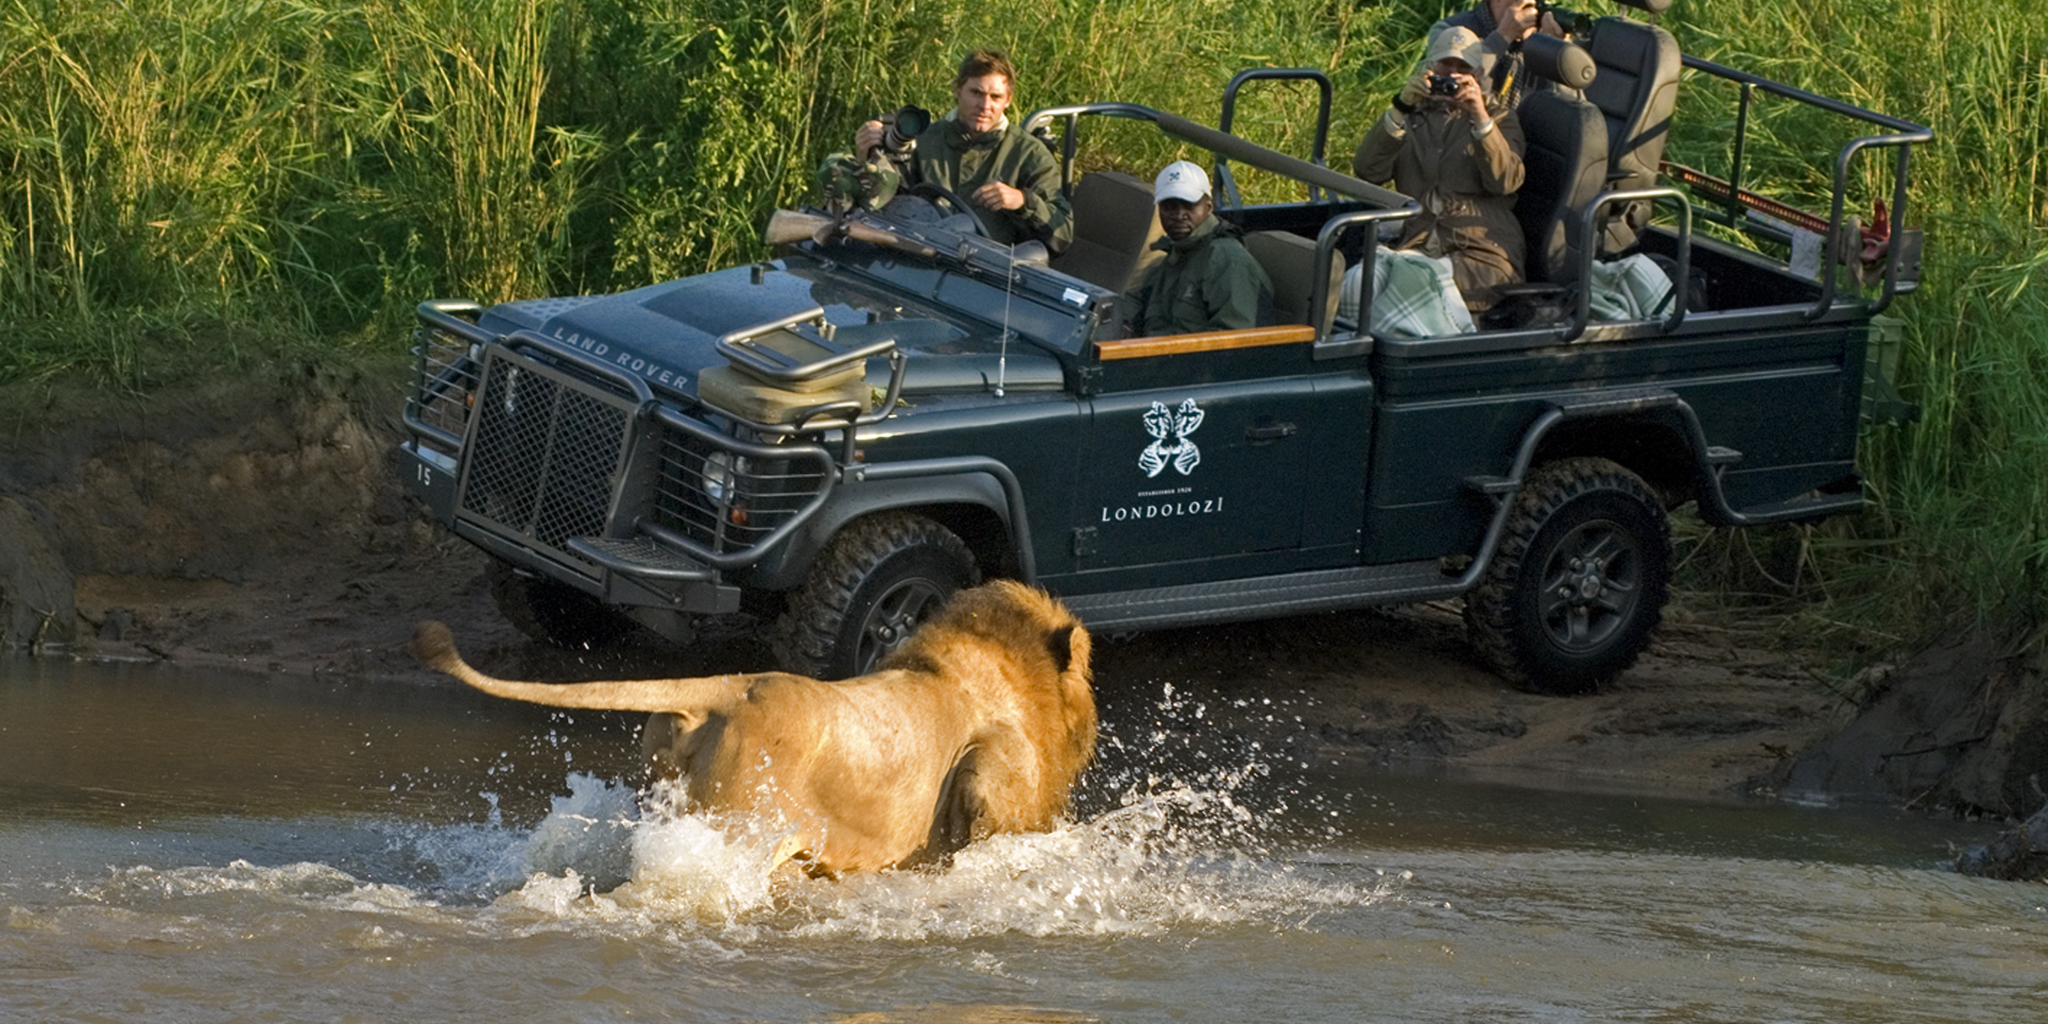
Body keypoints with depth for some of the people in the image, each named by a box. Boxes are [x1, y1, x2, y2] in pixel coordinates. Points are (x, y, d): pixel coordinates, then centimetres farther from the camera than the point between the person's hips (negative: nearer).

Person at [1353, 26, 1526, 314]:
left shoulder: (1498, 116, 20)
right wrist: (1400, 110, -6)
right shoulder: (1413, 115, 24)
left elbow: (1506, 181, -2)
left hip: (1481, 249, -2)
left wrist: (1480, 117, -14)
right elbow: (1367, 171, 4)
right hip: (1418, 244, 2)